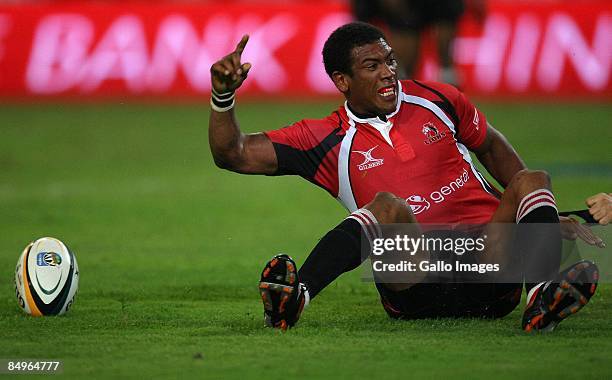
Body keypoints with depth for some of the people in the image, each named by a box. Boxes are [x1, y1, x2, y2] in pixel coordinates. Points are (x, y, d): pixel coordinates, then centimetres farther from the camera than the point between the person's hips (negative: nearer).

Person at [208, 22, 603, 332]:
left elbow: (491, 146, 28)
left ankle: (543, 297, -48)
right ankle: (294, 297, -55)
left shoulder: (436, 100, 12)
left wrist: (548, 215, 21)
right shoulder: (327, 139, 5)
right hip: (418, 293, -3)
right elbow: (235, 155, 1)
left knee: (533, 182, -20)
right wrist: (223, 97, -16)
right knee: (387, 206, -31)